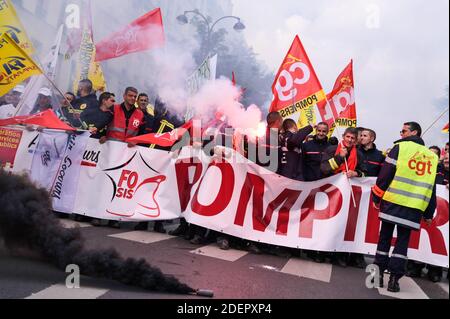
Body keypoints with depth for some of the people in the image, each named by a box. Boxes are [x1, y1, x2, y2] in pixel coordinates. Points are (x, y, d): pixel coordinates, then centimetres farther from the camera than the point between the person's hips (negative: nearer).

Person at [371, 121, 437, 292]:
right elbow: (431, 187, 14)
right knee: (403, 240, 8)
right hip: (414, 208, 3)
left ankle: (379, 274, 9)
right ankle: (394, 278, 3)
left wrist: (377, 197, 1)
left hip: (393, 201, -3)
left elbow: (385, 175, -6)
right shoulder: (432, 156, 13)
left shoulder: (400, 147, -2)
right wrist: (429, 213, 18)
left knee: (385, 237, 8)